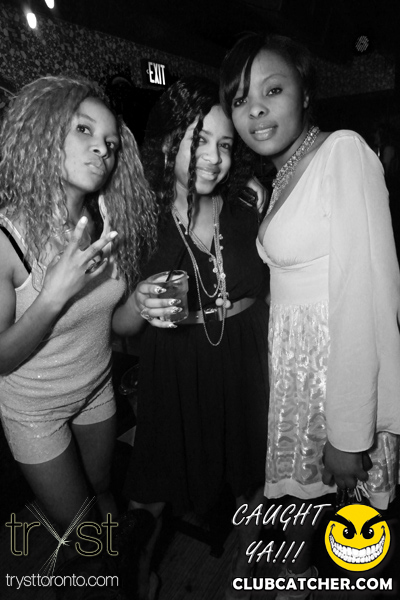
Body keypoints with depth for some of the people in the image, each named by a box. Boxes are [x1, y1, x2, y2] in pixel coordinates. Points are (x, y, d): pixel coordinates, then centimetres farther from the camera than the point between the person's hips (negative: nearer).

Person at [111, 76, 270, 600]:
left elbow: (272, 289, 8)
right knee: (154, 490, 13)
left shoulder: (248, 210, -2)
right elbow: (118, 325, -4)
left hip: (246, 366, 3)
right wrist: (139, 305, -24)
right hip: (173, 373, -2)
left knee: (252, 478, 20)